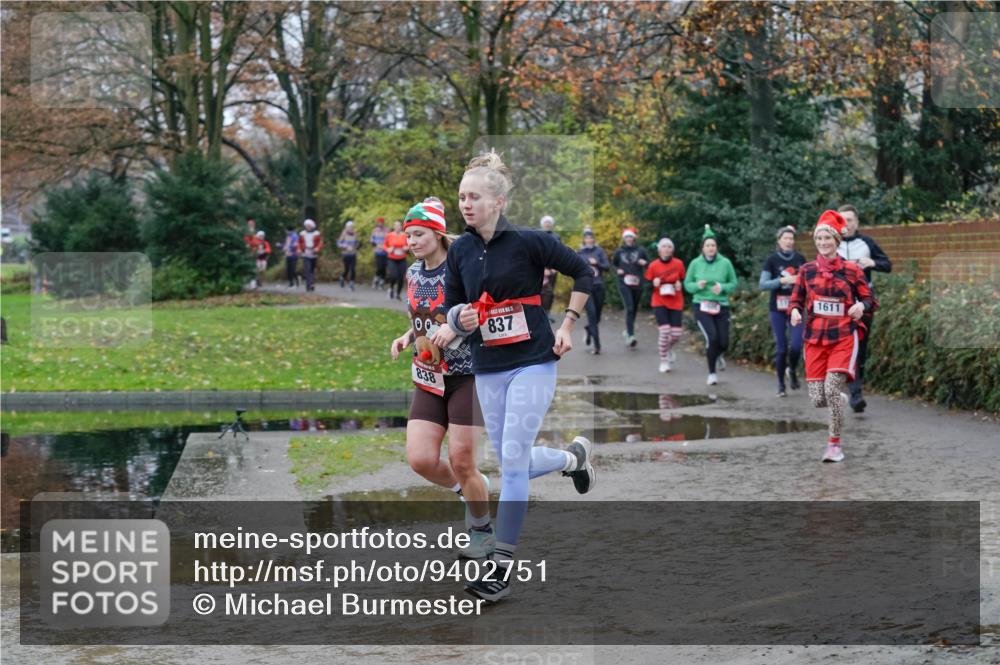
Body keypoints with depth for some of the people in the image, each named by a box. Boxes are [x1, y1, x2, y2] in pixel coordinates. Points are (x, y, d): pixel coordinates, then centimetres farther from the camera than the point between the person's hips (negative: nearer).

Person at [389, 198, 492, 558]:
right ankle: (472, 489, 26)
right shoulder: (413, 274, 8)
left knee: (461, 461, -5)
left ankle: (483, 531, 17)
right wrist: (406, 337, 2)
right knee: (420, 459, -5)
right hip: (429, 378, 6)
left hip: (467, 375, -6)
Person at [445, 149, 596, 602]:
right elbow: (451, 308, 9)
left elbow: (583, 273, -2)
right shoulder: (460, 250, 2)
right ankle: (573, 457, 42)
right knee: (515, 463, 11)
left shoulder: (527, 241, -12)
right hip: (487, 369, 6)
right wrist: (460, 318, -14)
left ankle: (503, 566, -4)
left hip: (532, 364, -6)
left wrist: (567, 326, -5)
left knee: (512, 462, -10)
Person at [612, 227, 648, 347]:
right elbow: (613, 263, 18)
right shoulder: (619, 251, 5)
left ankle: (628, 330, 34)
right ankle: (630, 335, -22)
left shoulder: (640, 250, 4)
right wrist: (618, 270, -2)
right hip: (624, 284, -2)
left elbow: (649, 262, 12)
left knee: (634, 309, 12)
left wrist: (644, 263, -11)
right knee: (629, 308, -17)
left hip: (637, 283, 2)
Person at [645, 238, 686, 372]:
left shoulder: (678, 264, -2)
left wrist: (680, 285, -12)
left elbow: (685, 281, 10)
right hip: (659, 303, -2)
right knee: (664, 330, -15)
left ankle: (668, 348, 33)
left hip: (676, 303, 2)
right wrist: (654, 283, -17)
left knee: (676, 334, -4)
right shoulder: (653, 266, -4)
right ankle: (663, 361, 2)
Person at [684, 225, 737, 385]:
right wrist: (697, 285, -15)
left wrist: (723, 288, -16)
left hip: (721, 307, 1)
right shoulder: (695, 263, -1)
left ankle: (714, 356, 38)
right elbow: (687, 284, 6)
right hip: (701, 306, -1)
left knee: (724, 342, 0)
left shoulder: (725, 263, -3)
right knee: (712, 337, -19)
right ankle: (712, 373, -3)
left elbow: (733, 283, 4)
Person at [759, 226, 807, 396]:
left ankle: (792, 370, 18)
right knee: (781, 348, -2)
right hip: (777, 308, -1)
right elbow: (762, 285, -7)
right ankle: (781, 384, 13)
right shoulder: (771, 260, -1)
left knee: (796, 345, -13)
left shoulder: (800, 259, 5)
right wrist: (782, 280, -18)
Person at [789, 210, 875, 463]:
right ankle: (841, 399, 34)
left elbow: (868, 300, 5)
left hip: (844, 338, -2)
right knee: (818, 399, -4)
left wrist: (862, 306, -18)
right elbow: (796, 300, 10)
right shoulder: (807, 270, 5)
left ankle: (835, 444, -4)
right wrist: (795, 311, -12)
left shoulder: (851, 270, 0)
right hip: (815, 339, 2)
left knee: (832, 388, -20)